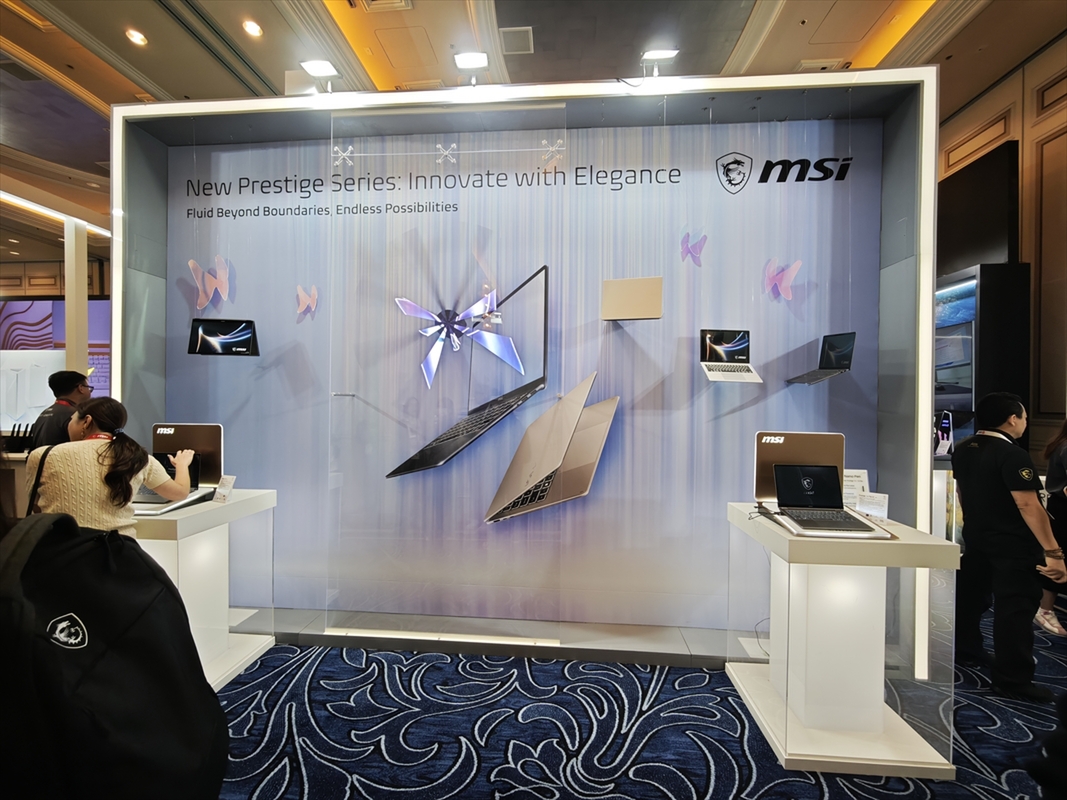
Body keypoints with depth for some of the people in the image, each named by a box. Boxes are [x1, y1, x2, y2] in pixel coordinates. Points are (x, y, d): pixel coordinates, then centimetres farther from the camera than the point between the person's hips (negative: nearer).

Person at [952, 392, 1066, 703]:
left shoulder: (963, 450, 3)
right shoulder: (1012, 455, -20)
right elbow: (1029, 506, -25)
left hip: (976, 539, 8)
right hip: (1013, 546, -7)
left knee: (970, 595, 19)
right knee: (1014, 608, -1)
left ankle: (964, 649, 34)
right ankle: (1013, 680, 5)